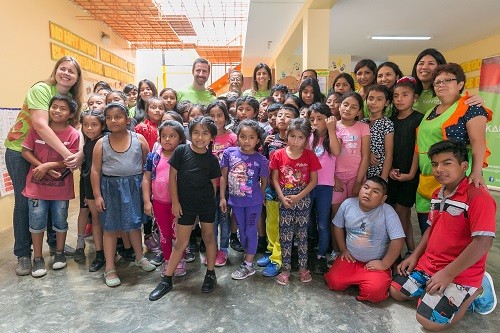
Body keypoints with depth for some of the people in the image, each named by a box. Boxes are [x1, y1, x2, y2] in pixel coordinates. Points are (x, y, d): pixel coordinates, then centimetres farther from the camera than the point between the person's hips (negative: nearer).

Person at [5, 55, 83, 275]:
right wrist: (67, 154, -39)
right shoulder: (41, 89, -20)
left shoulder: (73, 98, -2)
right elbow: (41, 125, -32)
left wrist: (80, 154, -32)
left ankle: (55, 243, 27)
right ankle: (23, 254, 14)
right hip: (20, 150, -5)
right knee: (24, 201, -1)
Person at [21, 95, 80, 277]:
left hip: (61, 187, -1)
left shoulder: (73, 134, -9)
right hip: (37, 185, 1)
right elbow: (25, 151, -2)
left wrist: (48, 166, -22)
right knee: (37, 223, 7)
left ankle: (60, 253, 32)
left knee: (60, 222, 13)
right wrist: (41, 167, -15)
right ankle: (37, 258, 23)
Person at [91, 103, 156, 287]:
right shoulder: (101, 143, -3)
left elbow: (147, 164, 1)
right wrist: (97, 195, -5)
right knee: (110, 227, 8)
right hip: (110, 187, 0)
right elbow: (95, 170, -1)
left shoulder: (139, 139, -3)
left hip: (134, 186, 0)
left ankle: (139, 257, 37)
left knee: (134, 224, 14)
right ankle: (109, 268, 20)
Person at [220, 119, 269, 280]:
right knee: (242, 231, 18)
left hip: (253, 202, -3)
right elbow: (224, 176, -1)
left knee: (250, 231, 8)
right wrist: (222, 197, -1)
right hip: (235, 200, 3)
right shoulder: (230, 152, -8)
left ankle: (248, 265, 22)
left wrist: (259, 198, 3)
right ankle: (249, 256, 38)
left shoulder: (261, 160, -14)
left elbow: (264, 182, -2)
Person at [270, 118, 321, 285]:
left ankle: (303, 267, 27)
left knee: (302, 234, 11)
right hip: (284, 200, 0)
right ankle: (286, 268, 22)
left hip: (303, 200, 0)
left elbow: (313, 180, -4)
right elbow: (274, 179, -2)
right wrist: (282, 197, -12)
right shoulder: (279, 155, -6)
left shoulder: (310, 156, -6)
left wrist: (298, 196, -13)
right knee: (285, 235, 8)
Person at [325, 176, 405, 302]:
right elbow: (338, 226, 6)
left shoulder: (387, 212, -21)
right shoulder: (347, 204, -10)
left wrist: (384, 264, -15)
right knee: (334, 282, -12)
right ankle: (356, 279, 19)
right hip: (350, 259, 3)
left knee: (375, 291, -26)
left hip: (375, 263, -3)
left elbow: (398, 240, -20)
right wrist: (343, 250, 6)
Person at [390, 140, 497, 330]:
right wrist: (415, 256, 9)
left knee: (427, 320, -16)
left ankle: (476, 291, 7)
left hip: (460, 273, -8)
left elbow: (483, 242, -26)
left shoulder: (478, 197, -22)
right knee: (396, 292, 10)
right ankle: (458, 296, 19)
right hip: (428, 264, 9)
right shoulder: (437, 194, 7)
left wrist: (447, 274, -23)